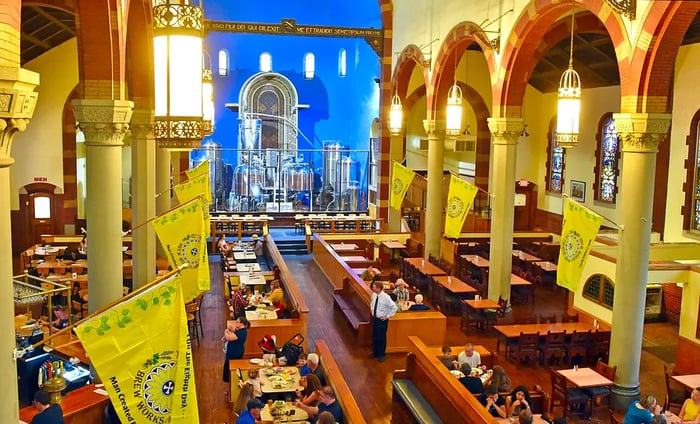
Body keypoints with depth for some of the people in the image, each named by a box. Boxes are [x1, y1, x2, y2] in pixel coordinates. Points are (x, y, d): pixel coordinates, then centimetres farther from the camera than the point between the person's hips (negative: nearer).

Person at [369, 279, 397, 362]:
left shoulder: (386, 297, -23)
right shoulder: (374, 295, -3)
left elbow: (394, 308, -19)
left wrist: (387, 316, -14)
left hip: (382, 320, -6)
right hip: (374, 318, 6)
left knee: (381, 337, 5)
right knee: (374, 336, 17)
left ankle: (382, 354, 23)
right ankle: (375, 352, 36)